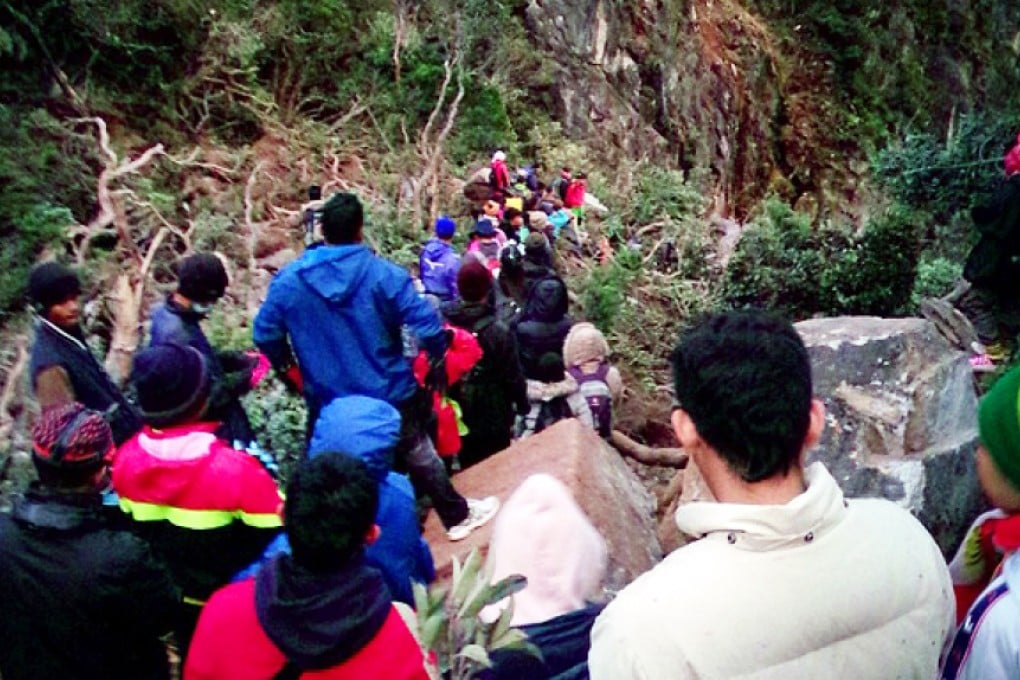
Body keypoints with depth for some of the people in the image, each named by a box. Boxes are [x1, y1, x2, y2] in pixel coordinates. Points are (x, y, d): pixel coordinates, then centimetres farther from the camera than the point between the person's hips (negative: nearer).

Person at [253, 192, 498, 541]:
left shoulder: (289, 280, -9)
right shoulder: (385, 274, -16)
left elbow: (266, 336, -3)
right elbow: (428, 327, -17)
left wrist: (287, 369, 16)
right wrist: (436, 362, 3)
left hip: (327, 403, 1)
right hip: (390, 395, -1)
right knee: (418, 455, 19)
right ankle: (458, 516, 35)